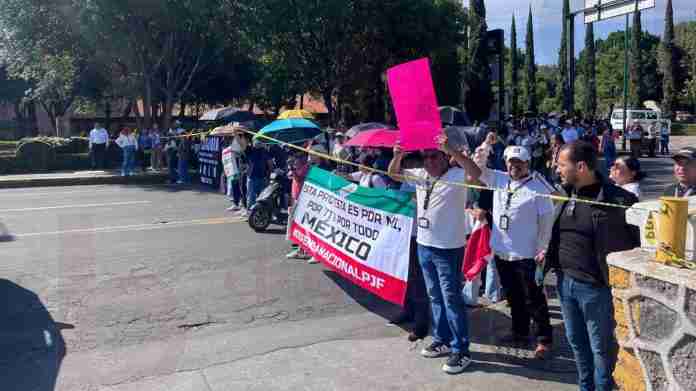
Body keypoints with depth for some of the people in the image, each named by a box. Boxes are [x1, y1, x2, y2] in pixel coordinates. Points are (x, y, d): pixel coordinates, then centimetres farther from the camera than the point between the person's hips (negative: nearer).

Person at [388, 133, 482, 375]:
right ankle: (442, 341, 30)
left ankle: (461, 350, 7)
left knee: (452, 299, -3)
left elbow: (476, 173, -33)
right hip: (424, 246, 7)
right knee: (435, 297, 17)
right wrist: (398, 156, -6)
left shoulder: (457, 175, -12)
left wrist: (451, 150, -39)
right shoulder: (420, 175, 7)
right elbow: (393, 174, 14)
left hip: (449, 248, -7)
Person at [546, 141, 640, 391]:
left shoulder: (618, 199, -16)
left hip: (596, 286, -7)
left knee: (601, 349, 9)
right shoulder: (567, 195, 6)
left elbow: (636, 243, -11)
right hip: (565, 281, 7)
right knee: (577, 343, 20)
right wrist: (550, 254, 10)